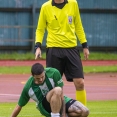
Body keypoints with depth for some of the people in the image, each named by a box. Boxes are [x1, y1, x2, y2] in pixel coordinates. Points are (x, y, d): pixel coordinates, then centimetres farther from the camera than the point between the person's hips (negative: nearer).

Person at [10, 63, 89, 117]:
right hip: (45, 107, -3)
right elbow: (19, 106, -5)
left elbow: (61, 95, -18)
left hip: (60, 101, 3)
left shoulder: (54, 73, -21)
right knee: (57, 90, -36)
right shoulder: (28, 88, -18)